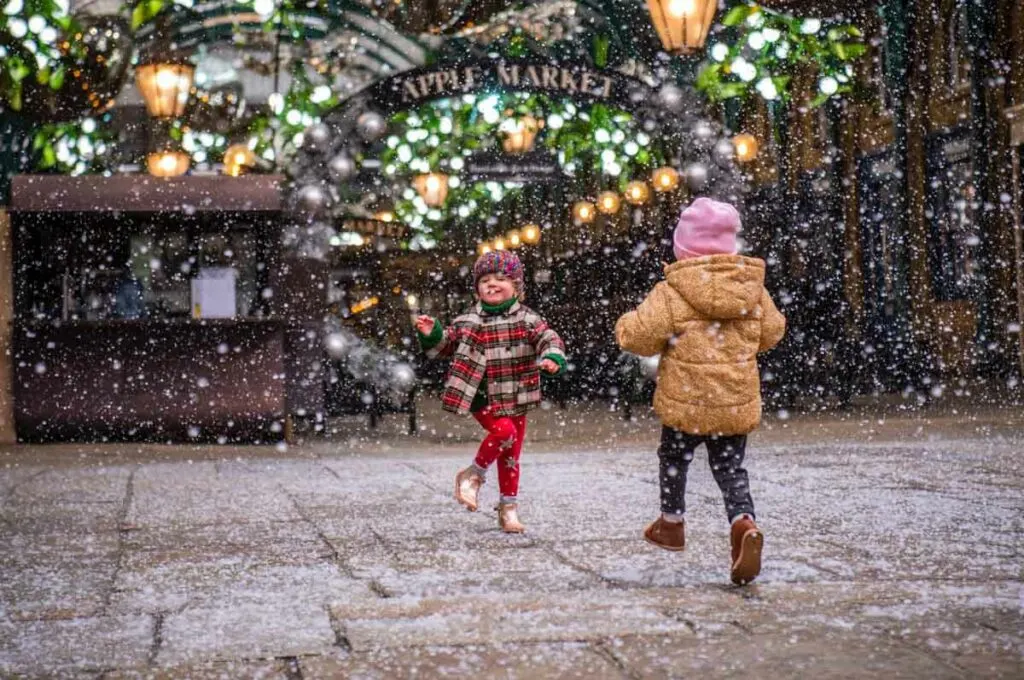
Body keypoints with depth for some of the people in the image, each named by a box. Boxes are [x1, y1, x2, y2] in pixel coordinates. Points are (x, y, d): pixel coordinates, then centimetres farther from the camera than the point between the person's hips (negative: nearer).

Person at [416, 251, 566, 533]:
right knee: (504, 430, -27)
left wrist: (552, 357, -31)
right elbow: (446, 344, 6)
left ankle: (509, 508, 22)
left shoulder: (527, 319, -1)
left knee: (511, 456, 9)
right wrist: (431, 335, -15)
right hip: (484, 398, -3)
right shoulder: (469, 322, 0)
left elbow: (549, 338, -9)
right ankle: (474, 475, -5)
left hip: (514, 399, 3)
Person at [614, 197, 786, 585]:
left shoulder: (672, 292, -14)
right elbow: (772, 332, 14)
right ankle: (744, 524, -16)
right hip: (738, 400, 3)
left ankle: (672, 523, 39)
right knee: (731, 468, 10)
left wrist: (626, 326, 7)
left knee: (674, 458, 21)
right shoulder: (753, 288, 1)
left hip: (686, 399, -3)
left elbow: (638, 337, -16)